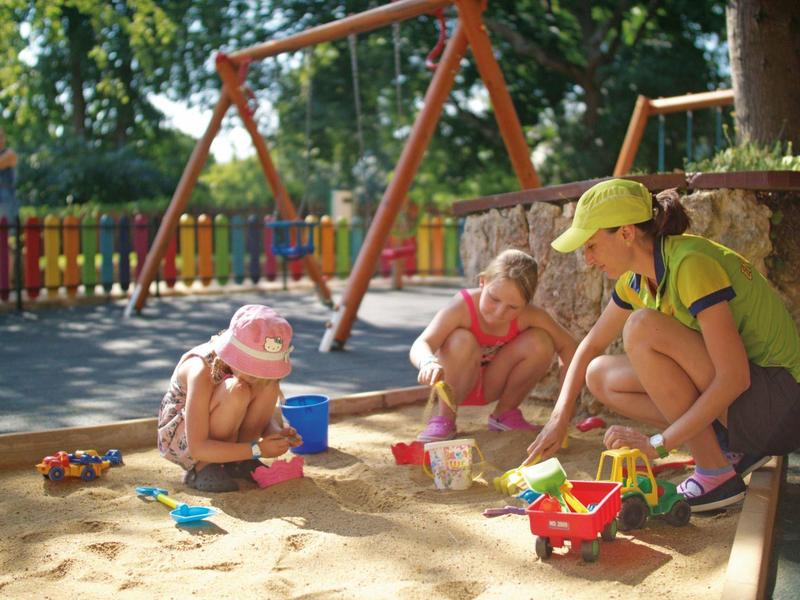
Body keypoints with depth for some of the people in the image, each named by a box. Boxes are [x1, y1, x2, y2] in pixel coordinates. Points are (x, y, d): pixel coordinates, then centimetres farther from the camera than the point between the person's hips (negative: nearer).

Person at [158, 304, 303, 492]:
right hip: (178, 438, -6)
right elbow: (197, 448, -34)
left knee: (269, 384, -19)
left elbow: (266, 415, -2)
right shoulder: (201, 371, -33)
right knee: (236, 392, -34)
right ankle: (202, 469, -16)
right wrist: (257, 450, -37)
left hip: (221, 435, 6)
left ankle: (236, 461, -6)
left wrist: (277, 432, -26)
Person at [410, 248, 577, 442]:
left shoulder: (528, 316, -21)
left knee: (540, 342, -20)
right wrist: (429, 362, -67)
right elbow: (420, 345, -43)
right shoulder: (463, 307, -31)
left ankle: (505, 414, 2)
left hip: (490, 384, 4)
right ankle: (444, 419, -15)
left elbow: (567, 345, -10)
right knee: (463, 340, -34)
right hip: (456, 382, -3)